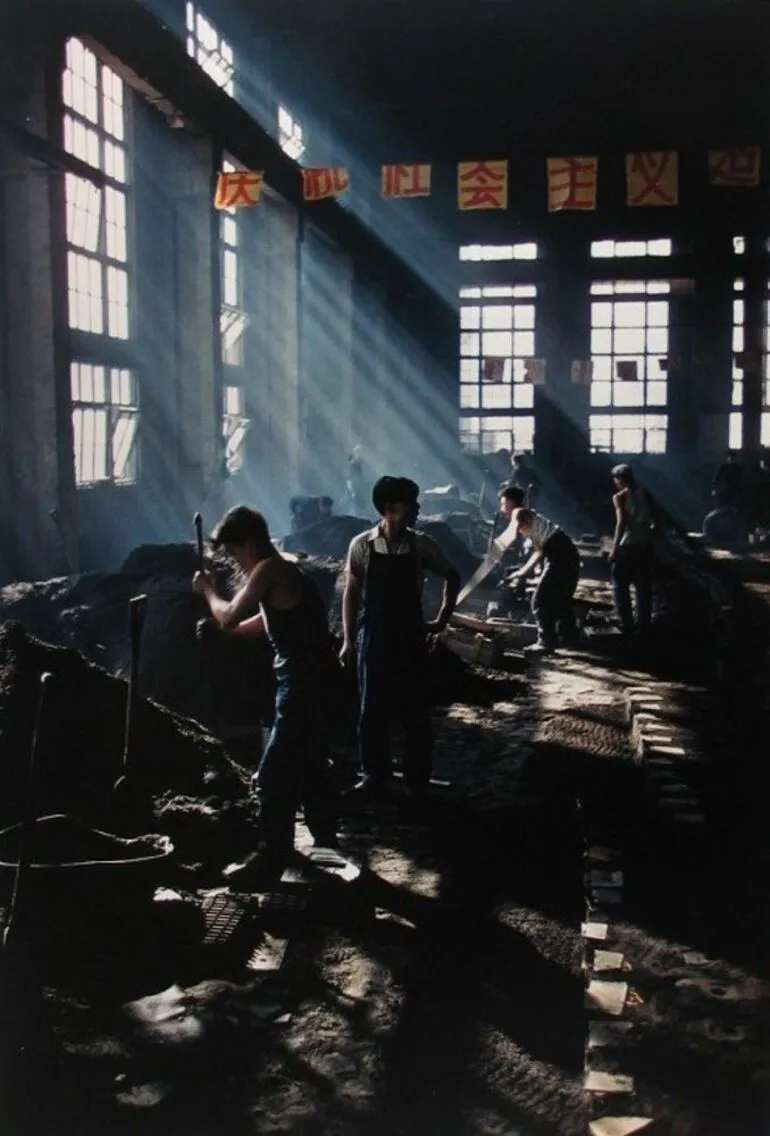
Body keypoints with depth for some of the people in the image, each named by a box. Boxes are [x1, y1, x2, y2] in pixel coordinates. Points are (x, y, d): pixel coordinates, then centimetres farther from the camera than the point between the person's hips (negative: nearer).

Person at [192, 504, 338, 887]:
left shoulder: (269, 571, -15)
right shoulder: (281, 571, 15)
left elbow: (229, 618, -19)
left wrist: (207, 590, -1)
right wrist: (220, 633, 23)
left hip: (301, 685, -10)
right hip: (313, 683, 10)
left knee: (272, 777, -4)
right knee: (310, 769, 21)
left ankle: (270, 861, 2)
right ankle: (325, 844, 33)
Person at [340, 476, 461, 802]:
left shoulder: (421, 546, -5)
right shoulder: (362, 545, -8)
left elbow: (452, 577, 10)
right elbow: (351, 594, -1)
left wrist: (442, 619, 5)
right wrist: (348, 641, -2)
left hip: (411, 637, 1)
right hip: (373, 639, -1)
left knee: (416, 712, 5)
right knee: (373, 710, 7)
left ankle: (417, 781, 18)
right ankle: (375, 777, 21)